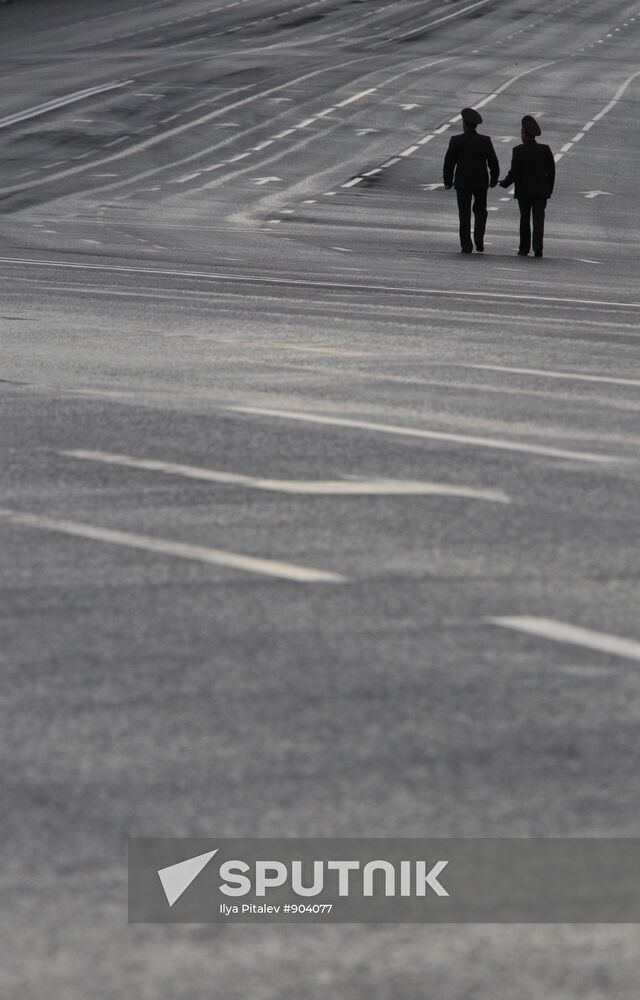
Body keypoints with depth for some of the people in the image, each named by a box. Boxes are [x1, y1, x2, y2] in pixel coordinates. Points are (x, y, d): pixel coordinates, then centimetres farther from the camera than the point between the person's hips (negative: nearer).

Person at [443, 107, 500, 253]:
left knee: (465, 214, 6)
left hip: (462, 182, -1)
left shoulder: (456, 141, -10)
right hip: (481, 182, 1)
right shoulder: (485, 141, -5)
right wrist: (493, 180, 13)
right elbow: (494, 163, -1)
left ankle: (466, 245, 3)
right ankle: (479, 241, 2)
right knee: (480, 211, 18)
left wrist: (448, 181, 5)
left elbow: (449, 163, -7)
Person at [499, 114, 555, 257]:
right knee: (539, 219, 1)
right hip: (541, 191, 2)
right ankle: (538, 248, -11)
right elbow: (551, 172, 2)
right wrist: (549, 190, 11)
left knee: (524, 220, 10)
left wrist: (504, 183, 6)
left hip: (524, 191, -2)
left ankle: (524, 248, 14)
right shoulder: (545, 150, 0)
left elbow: (514, 173, -11)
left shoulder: (519, 151, -10)